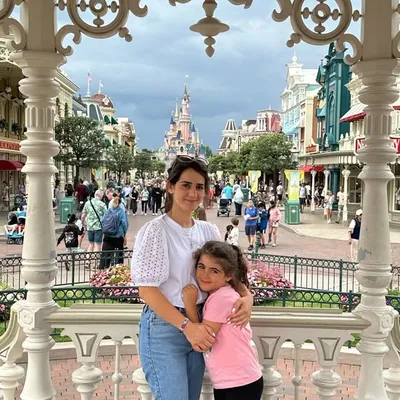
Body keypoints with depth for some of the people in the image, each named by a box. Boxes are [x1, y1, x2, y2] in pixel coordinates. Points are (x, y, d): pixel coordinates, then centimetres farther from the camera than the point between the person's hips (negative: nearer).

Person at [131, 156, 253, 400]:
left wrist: (246, 296, -11)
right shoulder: (155, 230, -13)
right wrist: (186, 326, -24)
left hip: (197, 327, 6)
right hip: (163, 328, -6)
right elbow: (147, 290, -17)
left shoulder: (209, 231, 5)